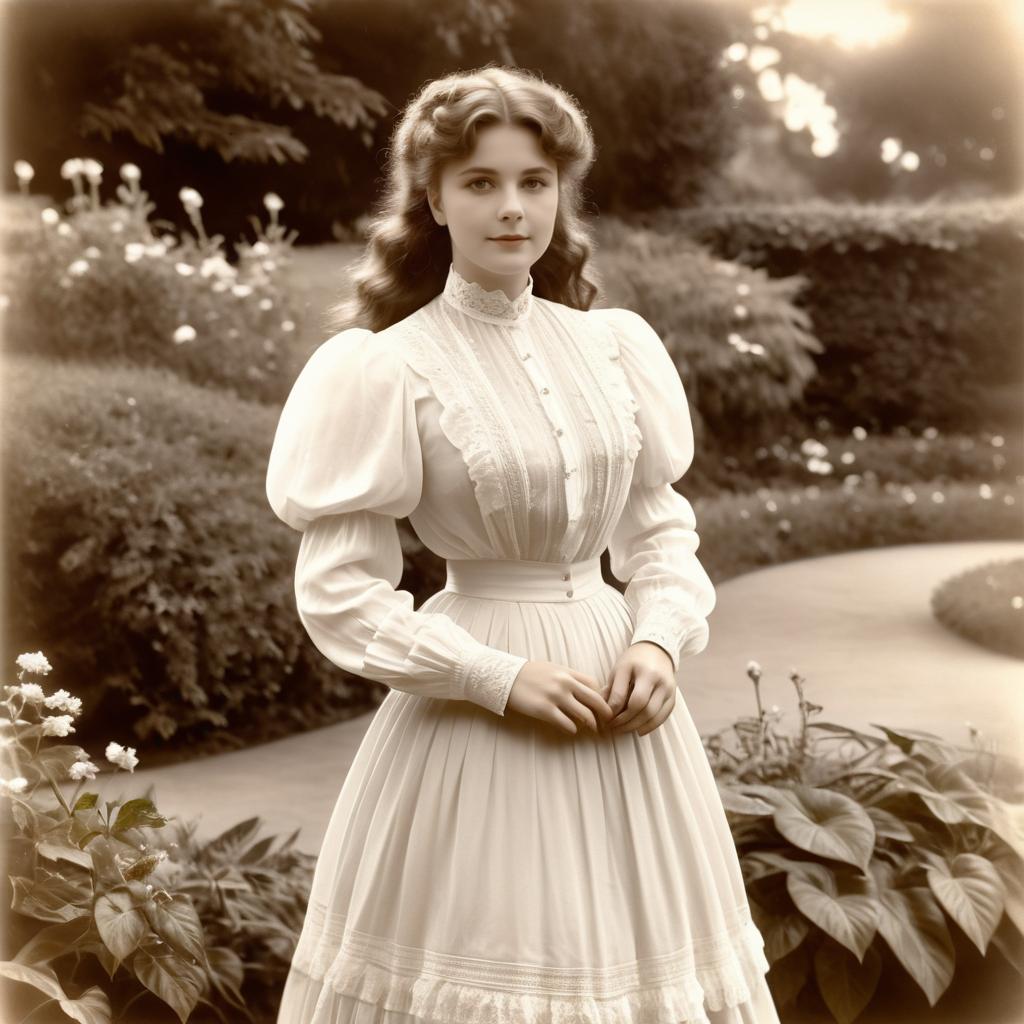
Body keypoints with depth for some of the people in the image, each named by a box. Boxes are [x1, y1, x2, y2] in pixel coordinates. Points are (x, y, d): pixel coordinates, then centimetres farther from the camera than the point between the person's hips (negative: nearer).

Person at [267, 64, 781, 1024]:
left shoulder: (615, 347, 3)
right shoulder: (386, 372, -11)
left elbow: (660, 527, 11)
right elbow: (339, 595, -11)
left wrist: (659, 640, -7)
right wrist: (504, 678, -16)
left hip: (618, 687, 5)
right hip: (475, 709, -4)